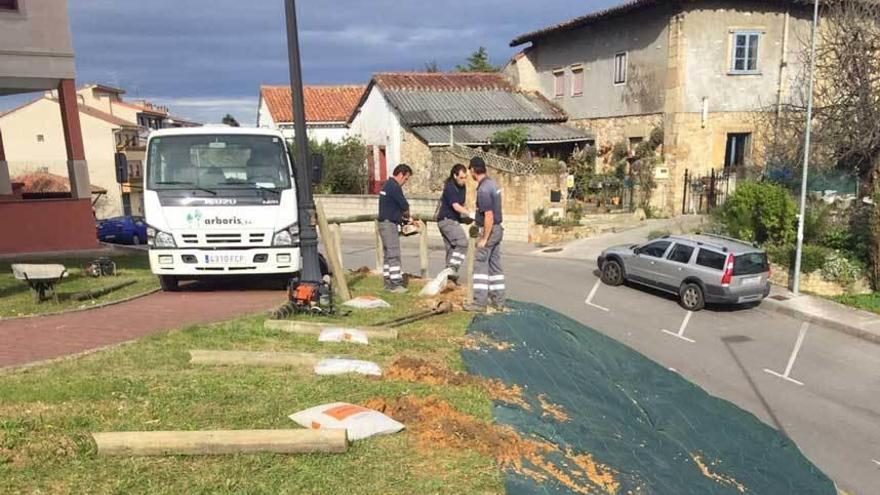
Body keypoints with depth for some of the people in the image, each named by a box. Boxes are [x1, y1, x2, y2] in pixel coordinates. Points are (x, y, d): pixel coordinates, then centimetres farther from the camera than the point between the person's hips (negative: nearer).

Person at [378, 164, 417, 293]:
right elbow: (405, 206, -10)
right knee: (394, 255, -7)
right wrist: (408, 218, 9)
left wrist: (403, 218, 11)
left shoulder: (387, 185, 16)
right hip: (389, 224, -10)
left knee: (387, 255, 12)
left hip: (385, 223, 10)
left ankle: (388, 282, 17)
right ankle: (395, 284, -5)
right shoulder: (394, 187, -16)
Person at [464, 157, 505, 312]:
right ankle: (498, 301, 18)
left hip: (490, 230, -9)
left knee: (480, 265, -4)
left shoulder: (483, 190, -21)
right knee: (495, 265, 12)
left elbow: (489, 216, -24)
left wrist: (484, 238, -18)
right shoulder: (492, 183, 9)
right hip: (497, 229, 9)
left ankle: (479, 302, -2)